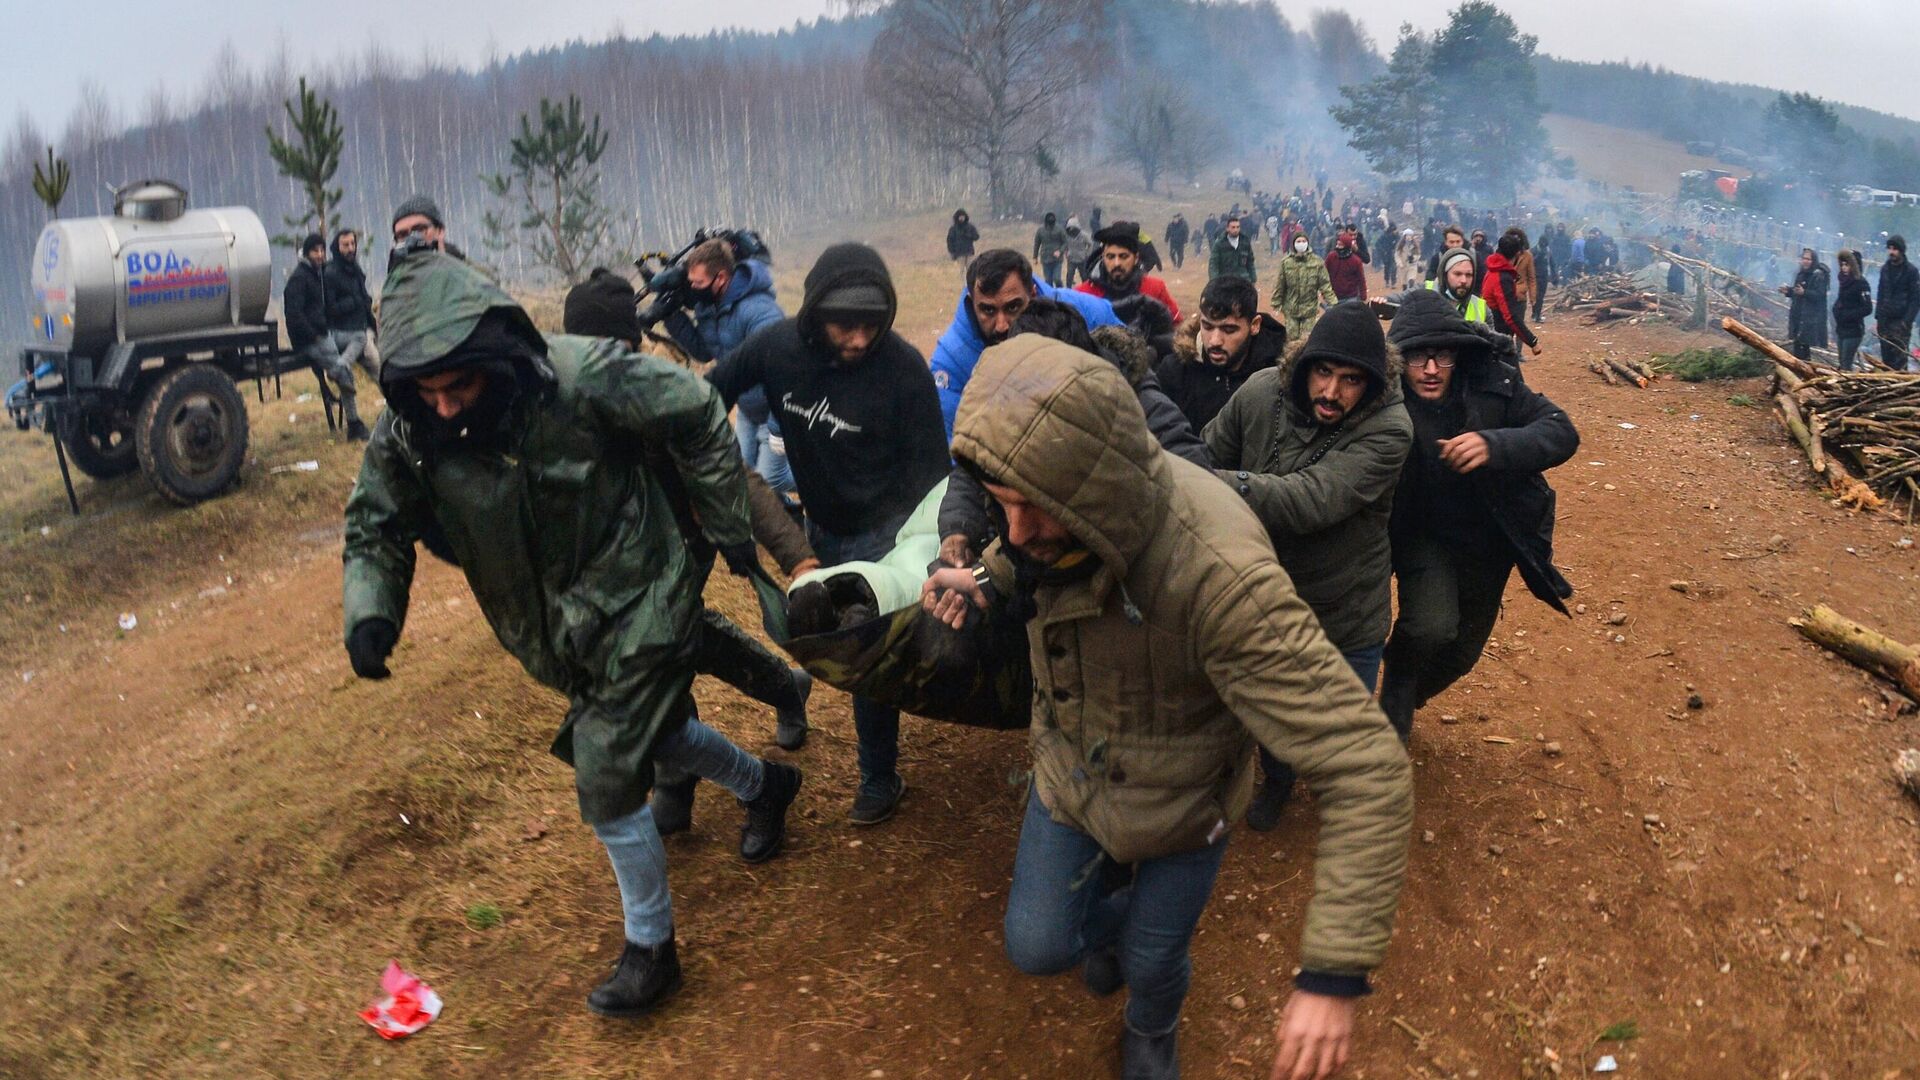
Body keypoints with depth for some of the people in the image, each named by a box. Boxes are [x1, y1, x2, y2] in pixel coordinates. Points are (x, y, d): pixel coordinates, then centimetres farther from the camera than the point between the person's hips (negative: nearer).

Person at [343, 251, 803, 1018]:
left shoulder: (582, 379, -29)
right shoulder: (407, 433, -15)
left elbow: (697, 418, -15)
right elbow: (375, 528, -1)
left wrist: (728, 531, -7)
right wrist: (370, 612, -21)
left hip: (635, 609, -6)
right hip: (556, 632, 6)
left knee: (606, 782, -4)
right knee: (655, 730, 24)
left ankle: (650, 948, 20)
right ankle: (763, 785, 56)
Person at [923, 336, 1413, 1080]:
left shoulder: (1217, 574, -43)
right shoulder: (1058, 508, -24)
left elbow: (1366, 769, -42)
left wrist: (1335, 974, -43)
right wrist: (987, 579, -15)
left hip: (1182, 802, -4)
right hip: (1070, 774, 4)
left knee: (1153, 963, 17)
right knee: (1037, 947, 13)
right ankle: (1116, 917, 49)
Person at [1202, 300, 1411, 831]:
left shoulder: (1387, 429, -28)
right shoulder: (1261, 393, -16)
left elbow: (1309, 502, -39)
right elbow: (1208, 458, 0)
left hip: (1347, 615, -3)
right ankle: (1277, 781, 56)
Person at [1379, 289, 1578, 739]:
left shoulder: (1493, 383, -17)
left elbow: (1562, 431, -21)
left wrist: (1497, 446, -39)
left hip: (1490, 541, 3)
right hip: (1423, 535, -3)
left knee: (1461, 652, 18)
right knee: (1432, 626, -30)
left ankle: (1403, 701, 50)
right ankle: (1398, 682, 5)